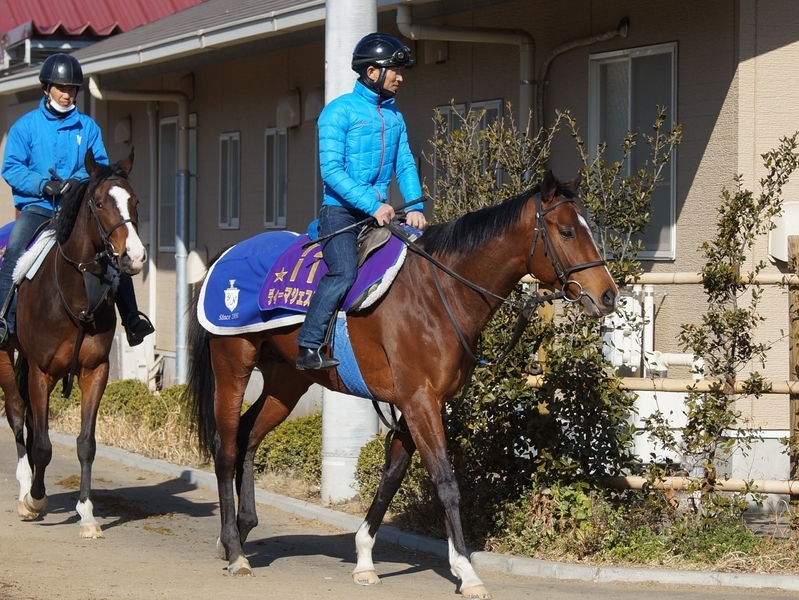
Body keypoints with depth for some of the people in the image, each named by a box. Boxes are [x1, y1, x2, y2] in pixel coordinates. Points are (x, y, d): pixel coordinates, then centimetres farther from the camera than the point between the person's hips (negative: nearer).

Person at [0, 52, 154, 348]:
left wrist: (79, 180, -15)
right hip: (37, 205, -2)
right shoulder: (26, 126, 3)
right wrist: (44, 184, -17)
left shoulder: (88, 127, 9)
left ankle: (132, 318, -2)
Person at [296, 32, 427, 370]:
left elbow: (405, 166, 14)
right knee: (344, 272, -26)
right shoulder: (340, 111, -6)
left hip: (380, 212, 7)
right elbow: (331, 170, -13)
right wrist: (372, 205, -21)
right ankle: (309, 349, -23)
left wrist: (414, 207, -5)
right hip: (341, 211, -7)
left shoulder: (394, 117, 15)